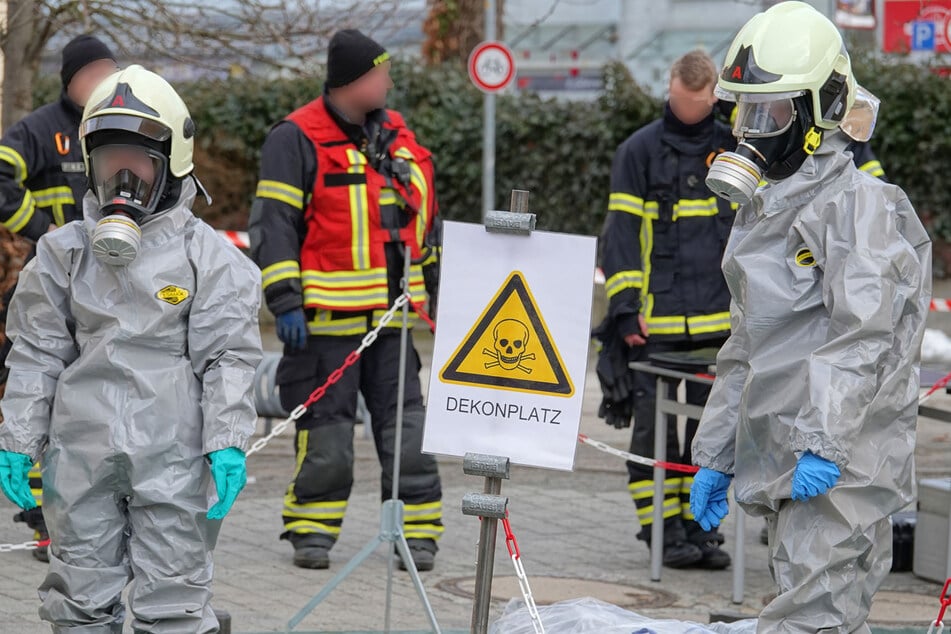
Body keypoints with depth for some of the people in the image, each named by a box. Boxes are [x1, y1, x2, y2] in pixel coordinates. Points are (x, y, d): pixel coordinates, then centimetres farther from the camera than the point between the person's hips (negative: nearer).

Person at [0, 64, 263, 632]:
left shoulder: (208, 256, 0)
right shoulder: (65, 252, 8)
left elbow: (229, 358, -2)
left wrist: (228, 444, -10)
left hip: (172, 457, -3)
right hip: (81, 454, 3)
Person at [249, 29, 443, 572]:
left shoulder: (399, 137, 15)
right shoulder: (298, 139, -7)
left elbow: (425, 222, 25)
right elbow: (272, 225, -10)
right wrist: (285, 301, -16)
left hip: (394, 317, 5)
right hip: (327, 319, -5)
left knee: (407, 426, 3)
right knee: (326, 430, 1)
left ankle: (419, 532, 9)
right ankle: (312, 530, 13)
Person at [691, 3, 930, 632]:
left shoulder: (861, 207, -10)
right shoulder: (764, 211, 20)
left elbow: (865, 340, -19)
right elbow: (746, 349, 24)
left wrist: (826, 444, -27)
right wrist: (715, 456, 21)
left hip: (842, 465, -9)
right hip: (783, 464, 9)